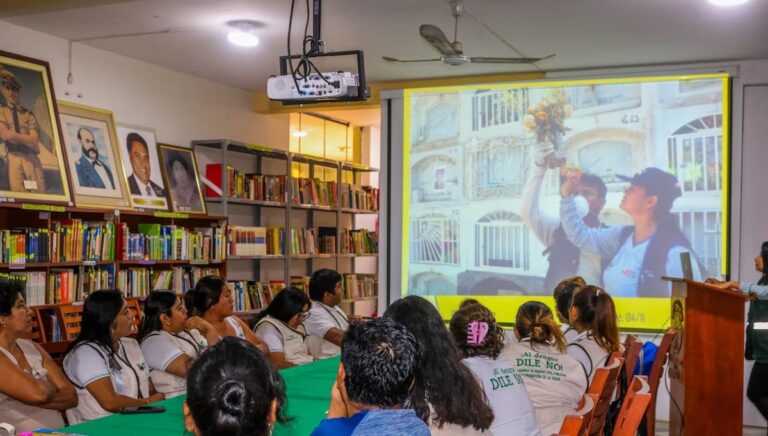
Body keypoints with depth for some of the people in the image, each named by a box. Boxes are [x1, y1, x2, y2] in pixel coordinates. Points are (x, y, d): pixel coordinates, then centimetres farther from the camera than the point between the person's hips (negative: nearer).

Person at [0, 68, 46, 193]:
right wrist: (26, 139, -3)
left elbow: (34, 141, 0)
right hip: (13, 158, -1)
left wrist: (13, 135, -11)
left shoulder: (28, 114, 14)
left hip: (32, 159, 1)